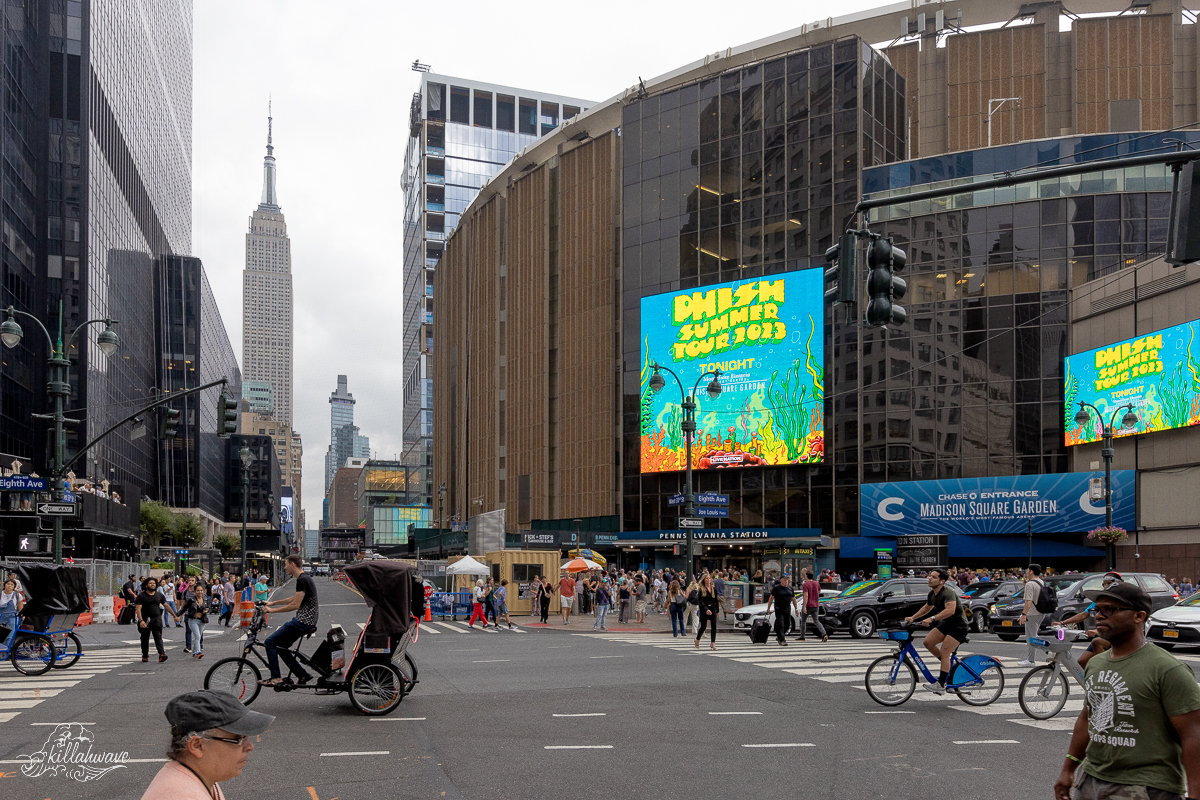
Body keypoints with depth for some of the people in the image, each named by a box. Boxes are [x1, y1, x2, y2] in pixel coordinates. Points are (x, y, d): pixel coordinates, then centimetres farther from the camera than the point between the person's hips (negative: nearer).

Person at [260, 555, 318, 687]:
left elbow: (295, 605, -21)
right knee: (280, 646, 16)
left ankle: (275, 678, -6)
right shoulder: (305, 578, 15)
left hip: (303, 622, -10)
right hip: (307, 621, 10)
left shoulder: (302, 580, -17)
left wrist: (272, 610, -13)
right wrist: (273, 603, 26)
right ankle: (302, 675, 16)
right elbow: (294, 599, 28)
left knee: (270, 642, -7)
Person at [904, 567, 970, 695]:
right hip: (946, 623, 9)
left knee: (944, 652, -16)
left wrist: (932, 618, -46)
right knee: (928, 642, -5)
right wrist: (912, 617, 14)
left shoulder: (948, 593, -24)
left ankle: (941, 686, -14)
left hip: (958, 624, -9)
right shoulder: (932, 594, 5)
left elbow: (950, 610, -41)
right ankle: (949, 665, 13)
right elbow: (926, 608, 23)